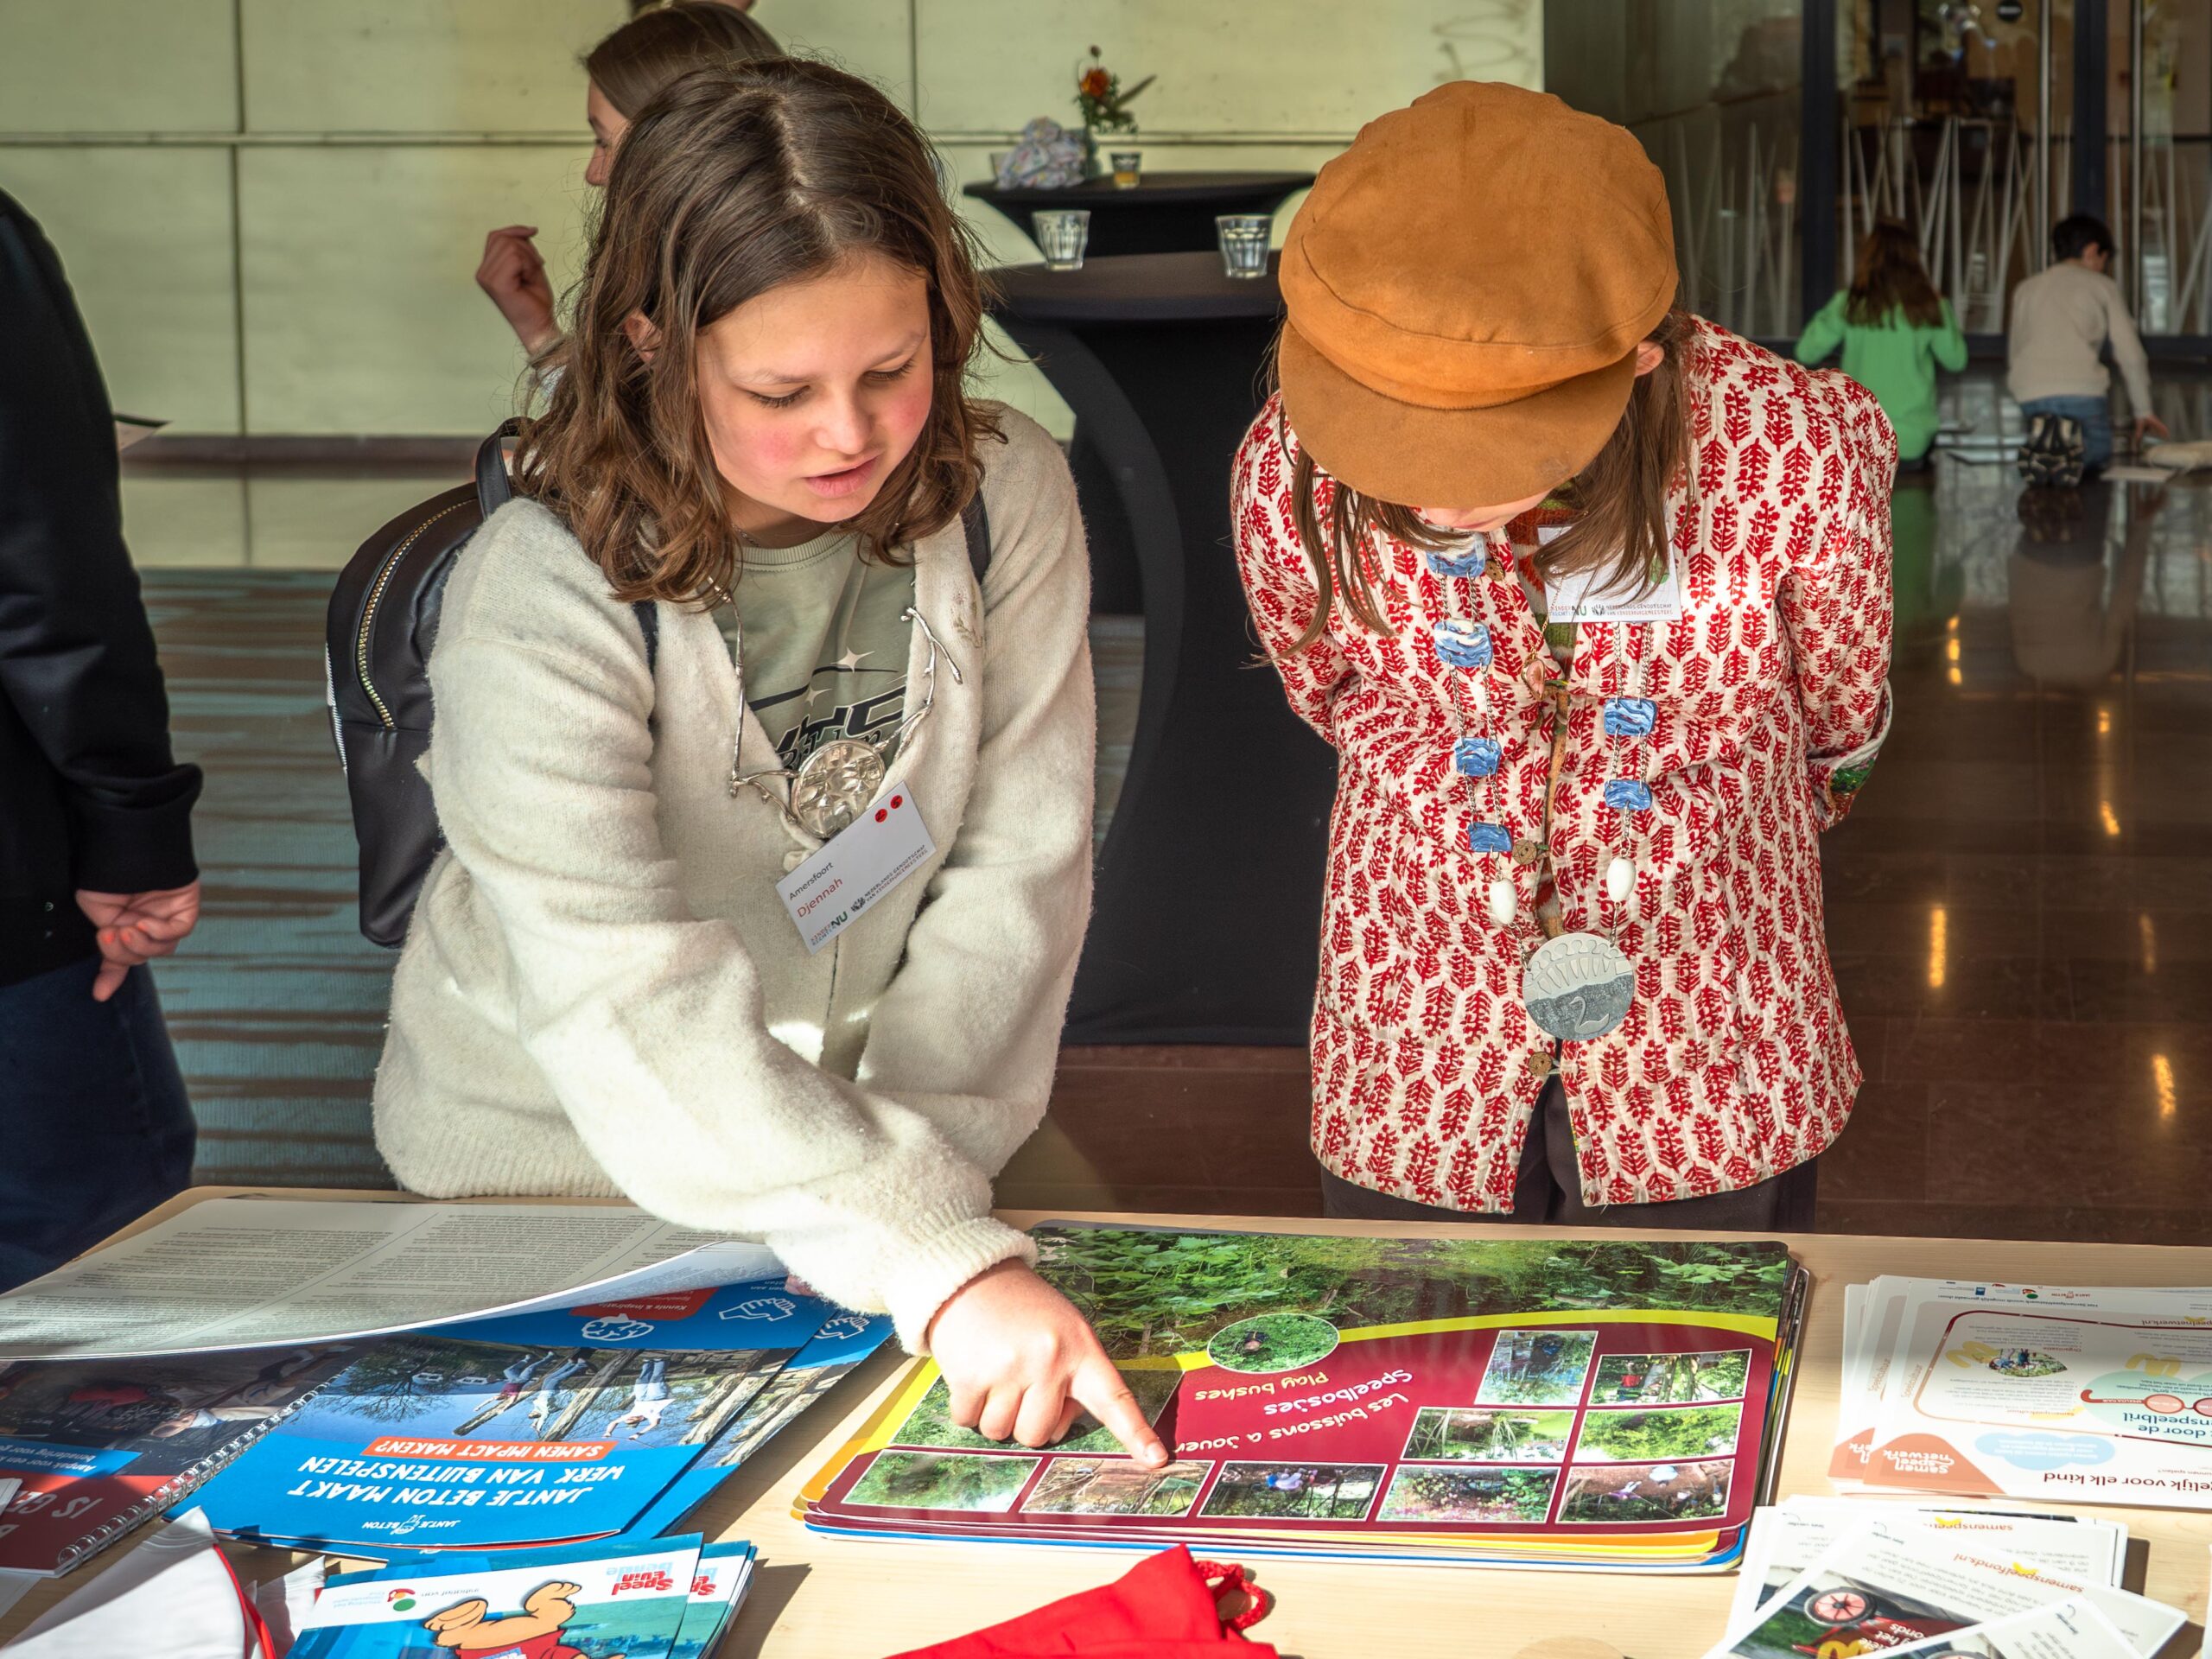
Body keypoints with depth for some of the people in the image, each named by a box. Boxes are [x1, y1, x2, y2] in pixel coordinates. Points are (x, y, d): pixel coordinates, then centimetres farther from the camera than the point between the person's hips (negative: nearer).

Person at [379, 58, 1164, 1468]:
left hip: (870, 1140, 3)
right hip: (551, 1178, -3)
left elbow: (1019, 872, -13)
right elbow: (633, 1009, -38)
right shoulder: (540, 603, -28)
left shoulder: (1006, 495, -15)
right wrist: (942, 1260, -46)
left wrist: (915, 1171, -22)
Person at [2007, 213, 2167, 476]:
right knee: (2097, 460, 16)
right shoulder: (2102, 286, 16)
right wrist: (2143, 410, 20)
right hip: (2083, 391, -3)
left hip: (2030, 395, 3)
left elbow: (2012, 355, 24)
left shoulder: (2025, 289, 26)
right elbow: (2131, 354, 12)